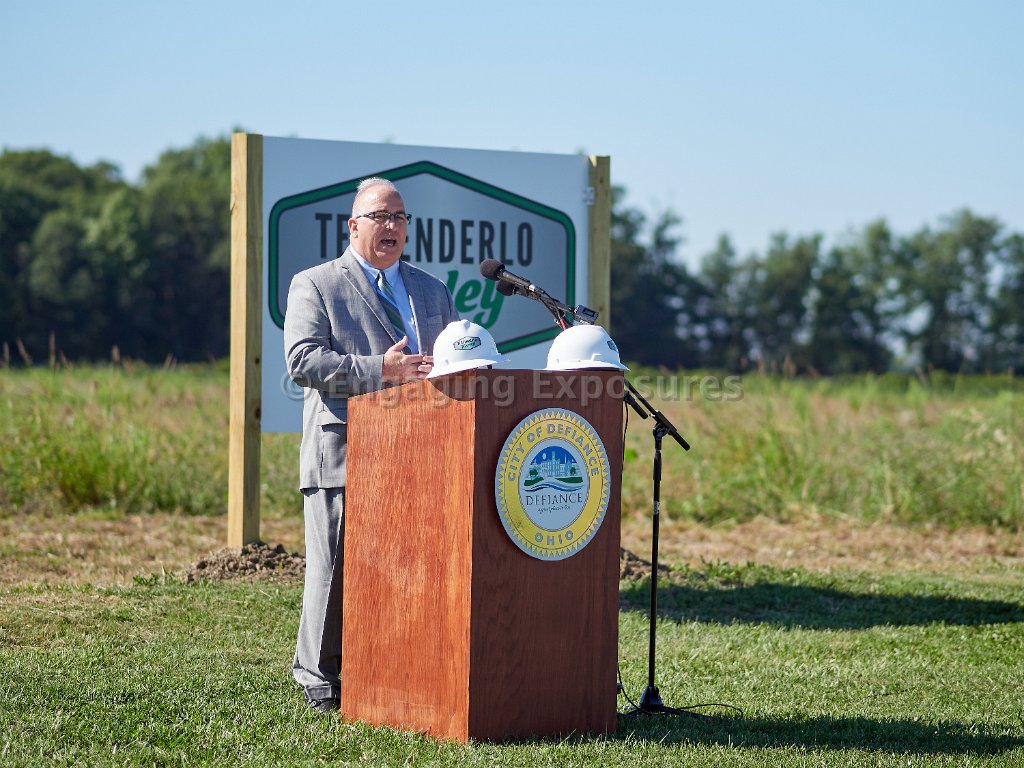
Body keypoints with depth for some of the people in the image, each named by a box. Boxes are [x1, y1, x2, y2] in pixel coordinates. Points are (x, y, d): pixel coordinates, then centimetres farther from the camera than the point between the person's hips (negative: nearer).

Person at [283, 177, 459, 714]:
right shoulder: (314, 285, 6)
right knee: (336, 570, -2)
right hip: (343, 457, -4)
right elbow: (303, 360, -8)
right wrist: (381, 371, -17)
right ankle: (320, 680, 7)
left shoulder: (433, 291, 22)